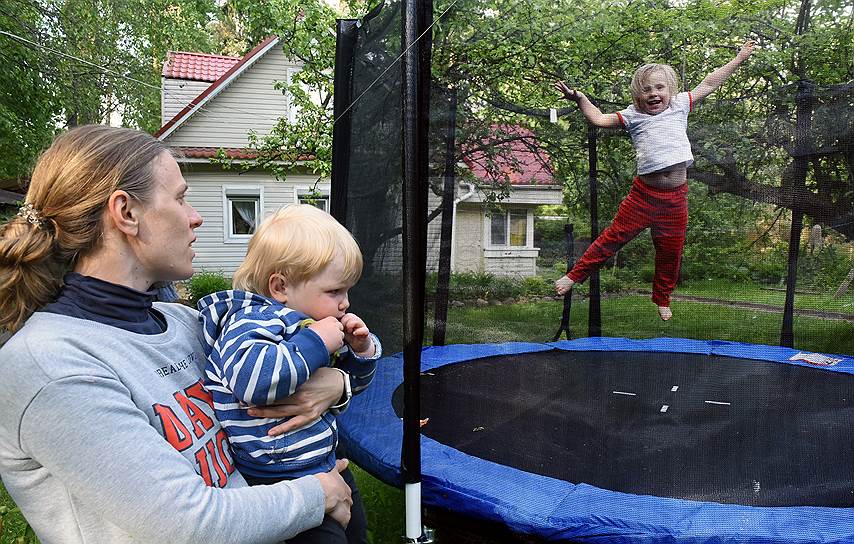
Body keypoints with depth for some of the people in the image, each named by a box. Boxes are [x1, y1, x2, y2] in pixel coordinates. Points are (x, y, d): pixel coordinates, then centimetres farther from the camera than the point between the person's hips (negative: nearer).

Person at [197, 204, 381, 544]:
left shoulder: (312, 324, 8)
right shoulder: (253, 321, -20)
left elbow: (352, 382, 20)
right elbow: (250, 377, -42)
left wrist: (361, 350, -1)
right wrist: (315, 344, -32)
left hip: (325, 461, 10)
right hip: (278, 474, -9)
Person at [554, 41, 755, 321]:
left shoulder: (679, 106, 10)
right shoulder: (633, 116, 2)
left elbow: (708, 83, 18)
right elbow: (599, 119, 0)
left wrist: (739, 58, 25)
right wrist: (580, 99, -10)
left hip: (676, 195, 3)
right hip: (644, 192, -3)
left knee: (670, 250, 12)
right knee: (616, 235, 1)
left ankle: (662, 299, 31)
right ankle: (575, 275, 13)